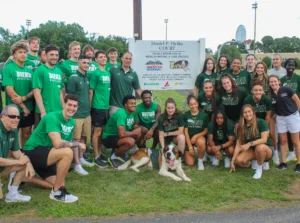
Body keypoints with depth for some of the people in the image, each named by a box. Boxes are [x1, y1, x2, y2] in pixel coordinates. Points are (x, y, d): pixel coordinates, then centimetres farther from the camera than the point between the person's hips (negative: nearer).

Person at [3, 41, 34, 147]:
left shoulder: (29, 70, 9)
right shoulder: (8, 68, -7)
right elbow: (10, 91, -14)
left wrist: (23, 98, -13)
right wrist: (23, 107, -13)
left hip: (29, 108, 5)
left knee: (27, 133, 12)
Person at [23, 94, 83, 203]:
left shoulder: (72, 122, 3)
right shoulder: (52, 117, -22)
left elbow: (67, 143, 11)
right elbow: (58, 144, -35)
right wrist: (78, 144, -22)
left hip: (45, 154, 9)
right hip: (33, 152, -9)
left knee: (60, 183, 13)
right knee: (67, 152, -31)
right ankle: (57, 192, -15)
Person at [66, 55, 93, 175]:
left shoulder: (87, 78, 10)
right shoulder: (73, 78, -12)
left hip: (87, 113, 7)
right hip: (77, 114, -7)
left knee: (83, 137, 16)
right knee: (76, 139, 0)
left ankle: (81, 158, 30)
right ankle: (77, 165, 5)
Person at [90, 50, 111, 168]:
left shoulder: (108, 73, 11)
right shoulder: (95, 73, -9)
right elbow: (91, 91, -9)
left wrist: (108, 103, 13)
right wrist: (89, 106, -10)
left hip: (106, 106, 7)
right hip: (97, 107, -7)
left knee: (102, 131, 13)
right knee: (97, 131, 0)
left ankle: (100, 154, 24)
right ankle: (96, 157, 8)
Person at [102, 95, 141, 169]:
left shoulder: (133, 112, -2)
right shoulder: (121, 114, -27)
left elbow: (135, 125, 13)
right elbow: (122, 134, -34)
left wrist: (137, 129, -12)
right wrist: (134, 133, -17)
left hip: (118, 135, 9)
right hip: (108, 138, -9)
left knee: (141, 132, 0)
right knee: (130, 141, -32)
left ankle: (118, 149, 9)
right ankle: (113, 157, -6)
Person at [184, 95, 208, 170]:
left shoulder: (204, 115, -6)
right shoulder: (186, 115, -6)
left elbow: (206, 130, 0)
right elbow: (185, 131, -6)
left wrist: (196, 136, -19)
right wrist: (190, 147, -10)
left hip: (199, 137, 0)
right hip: (188, 139, 0)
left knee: (200, 142, -39)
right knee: (190, 163, -12)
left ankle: (200, 161, -11)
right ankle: (186, 152, 24)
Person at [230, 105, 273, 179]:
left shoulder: (261, 122, -15)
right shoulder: (241, 127, -3)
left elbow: (264, 139, -24)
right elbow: (238, 144, -6)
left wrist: (250, 144, -37)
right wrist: (232, 161, -12)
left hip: (265, 149, -5)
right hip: (252, 150, 5)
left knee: (260, 147, -40)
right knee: (239, 160, -22)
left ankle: (259, 167, -10)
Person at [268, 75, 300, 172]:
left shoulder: (286, 90, -14)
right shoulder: (270, 95, -2)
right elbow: (271, 108, 8)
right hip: (280, 118, 4)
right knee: (283, 141, 8)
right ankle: (283, 163, 16)